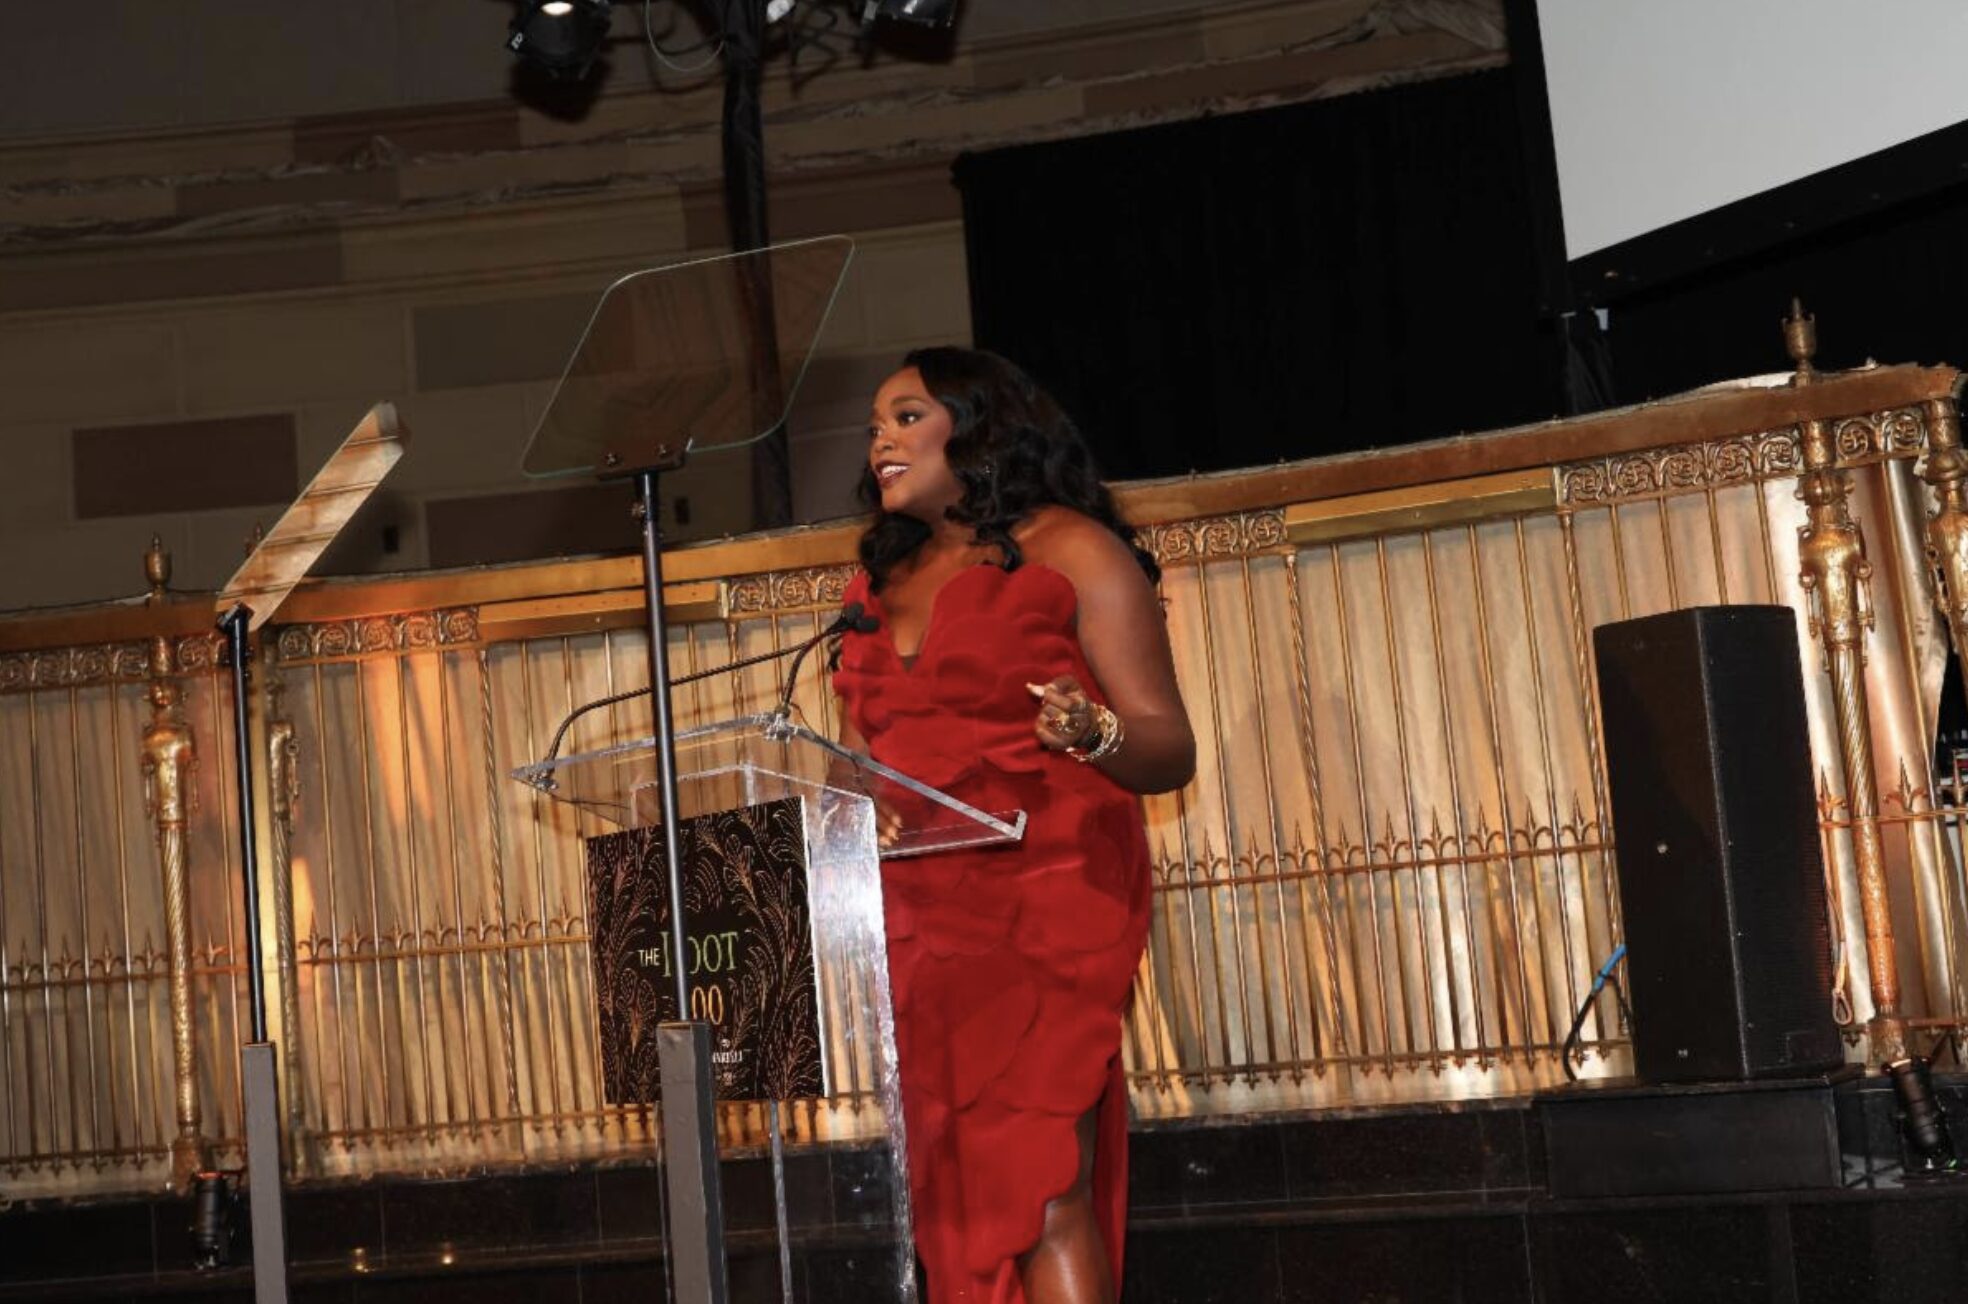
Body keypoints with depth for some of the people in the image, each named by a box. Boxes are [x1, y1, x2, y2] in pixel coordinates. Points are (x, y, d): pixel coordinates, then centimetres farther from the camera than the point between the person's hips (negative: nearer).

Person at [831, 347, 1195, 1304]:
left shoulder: (1069, 551, 3)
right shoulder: (877, 587, 21)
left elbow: (1169, 752, -2)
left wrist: (1095, 735, -22)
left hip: (1045, 895, -6)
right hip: (915, 919, 6)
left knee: (1039, 1188, -15)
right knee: (955, 1199, 1)